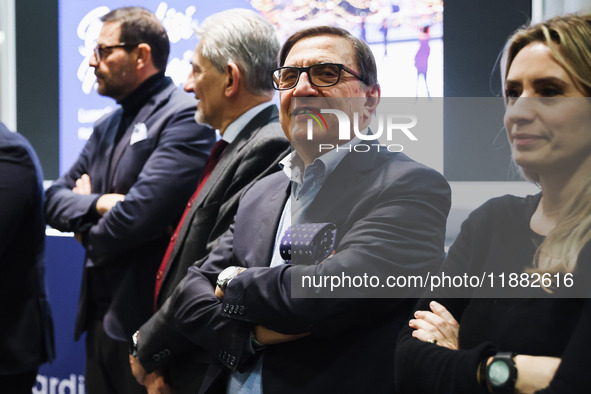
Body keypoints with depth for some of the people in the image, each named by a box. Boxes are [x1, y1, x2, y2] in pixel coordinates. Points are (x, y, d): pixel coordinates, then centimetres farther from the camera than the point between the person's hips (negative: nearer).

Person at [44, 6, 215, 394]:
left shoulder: (184, 118, -12)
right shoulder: (107, 127, 17)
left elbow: (142, 212, -22)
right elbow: (55, 198, 13)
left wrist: (92, 236, -1)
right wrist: (97, 205, -9)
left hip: (147, 317, -8)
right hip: (101, 315, 8)